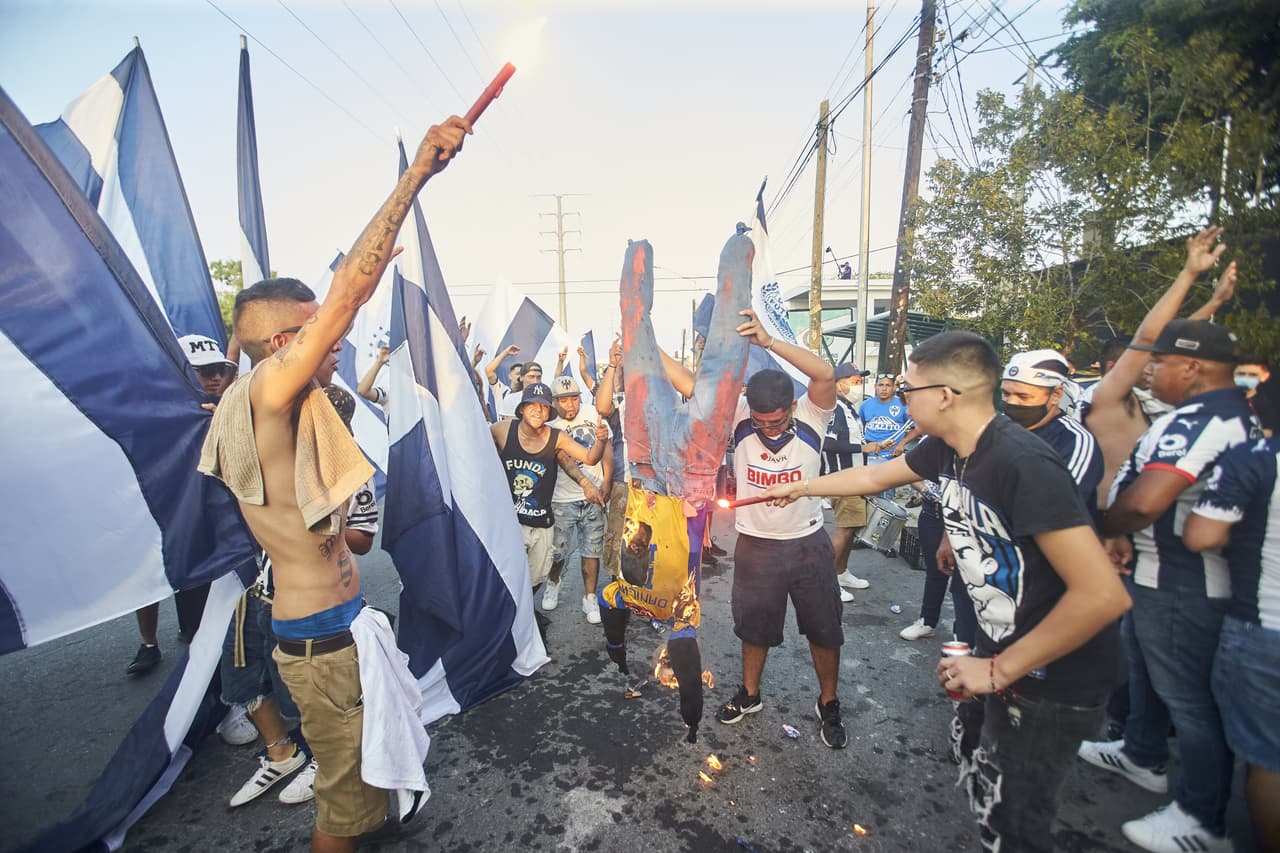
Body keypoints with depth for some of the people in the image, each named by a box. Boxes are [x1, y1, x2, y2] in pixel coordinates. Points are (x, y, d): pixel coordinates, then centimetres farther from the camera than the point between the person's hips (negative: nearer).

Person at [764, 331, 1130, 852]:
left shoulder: (1023, 465, -30)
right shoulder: (948, 449, -4)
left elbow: (1104, 594, -31)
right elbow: (876, 477, 11)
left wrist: (998, 670, -23)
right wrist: (797, 488, 18)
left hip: (1051, 680, -8)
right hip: (1002, 652, 8)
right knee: (972, 753, 27)